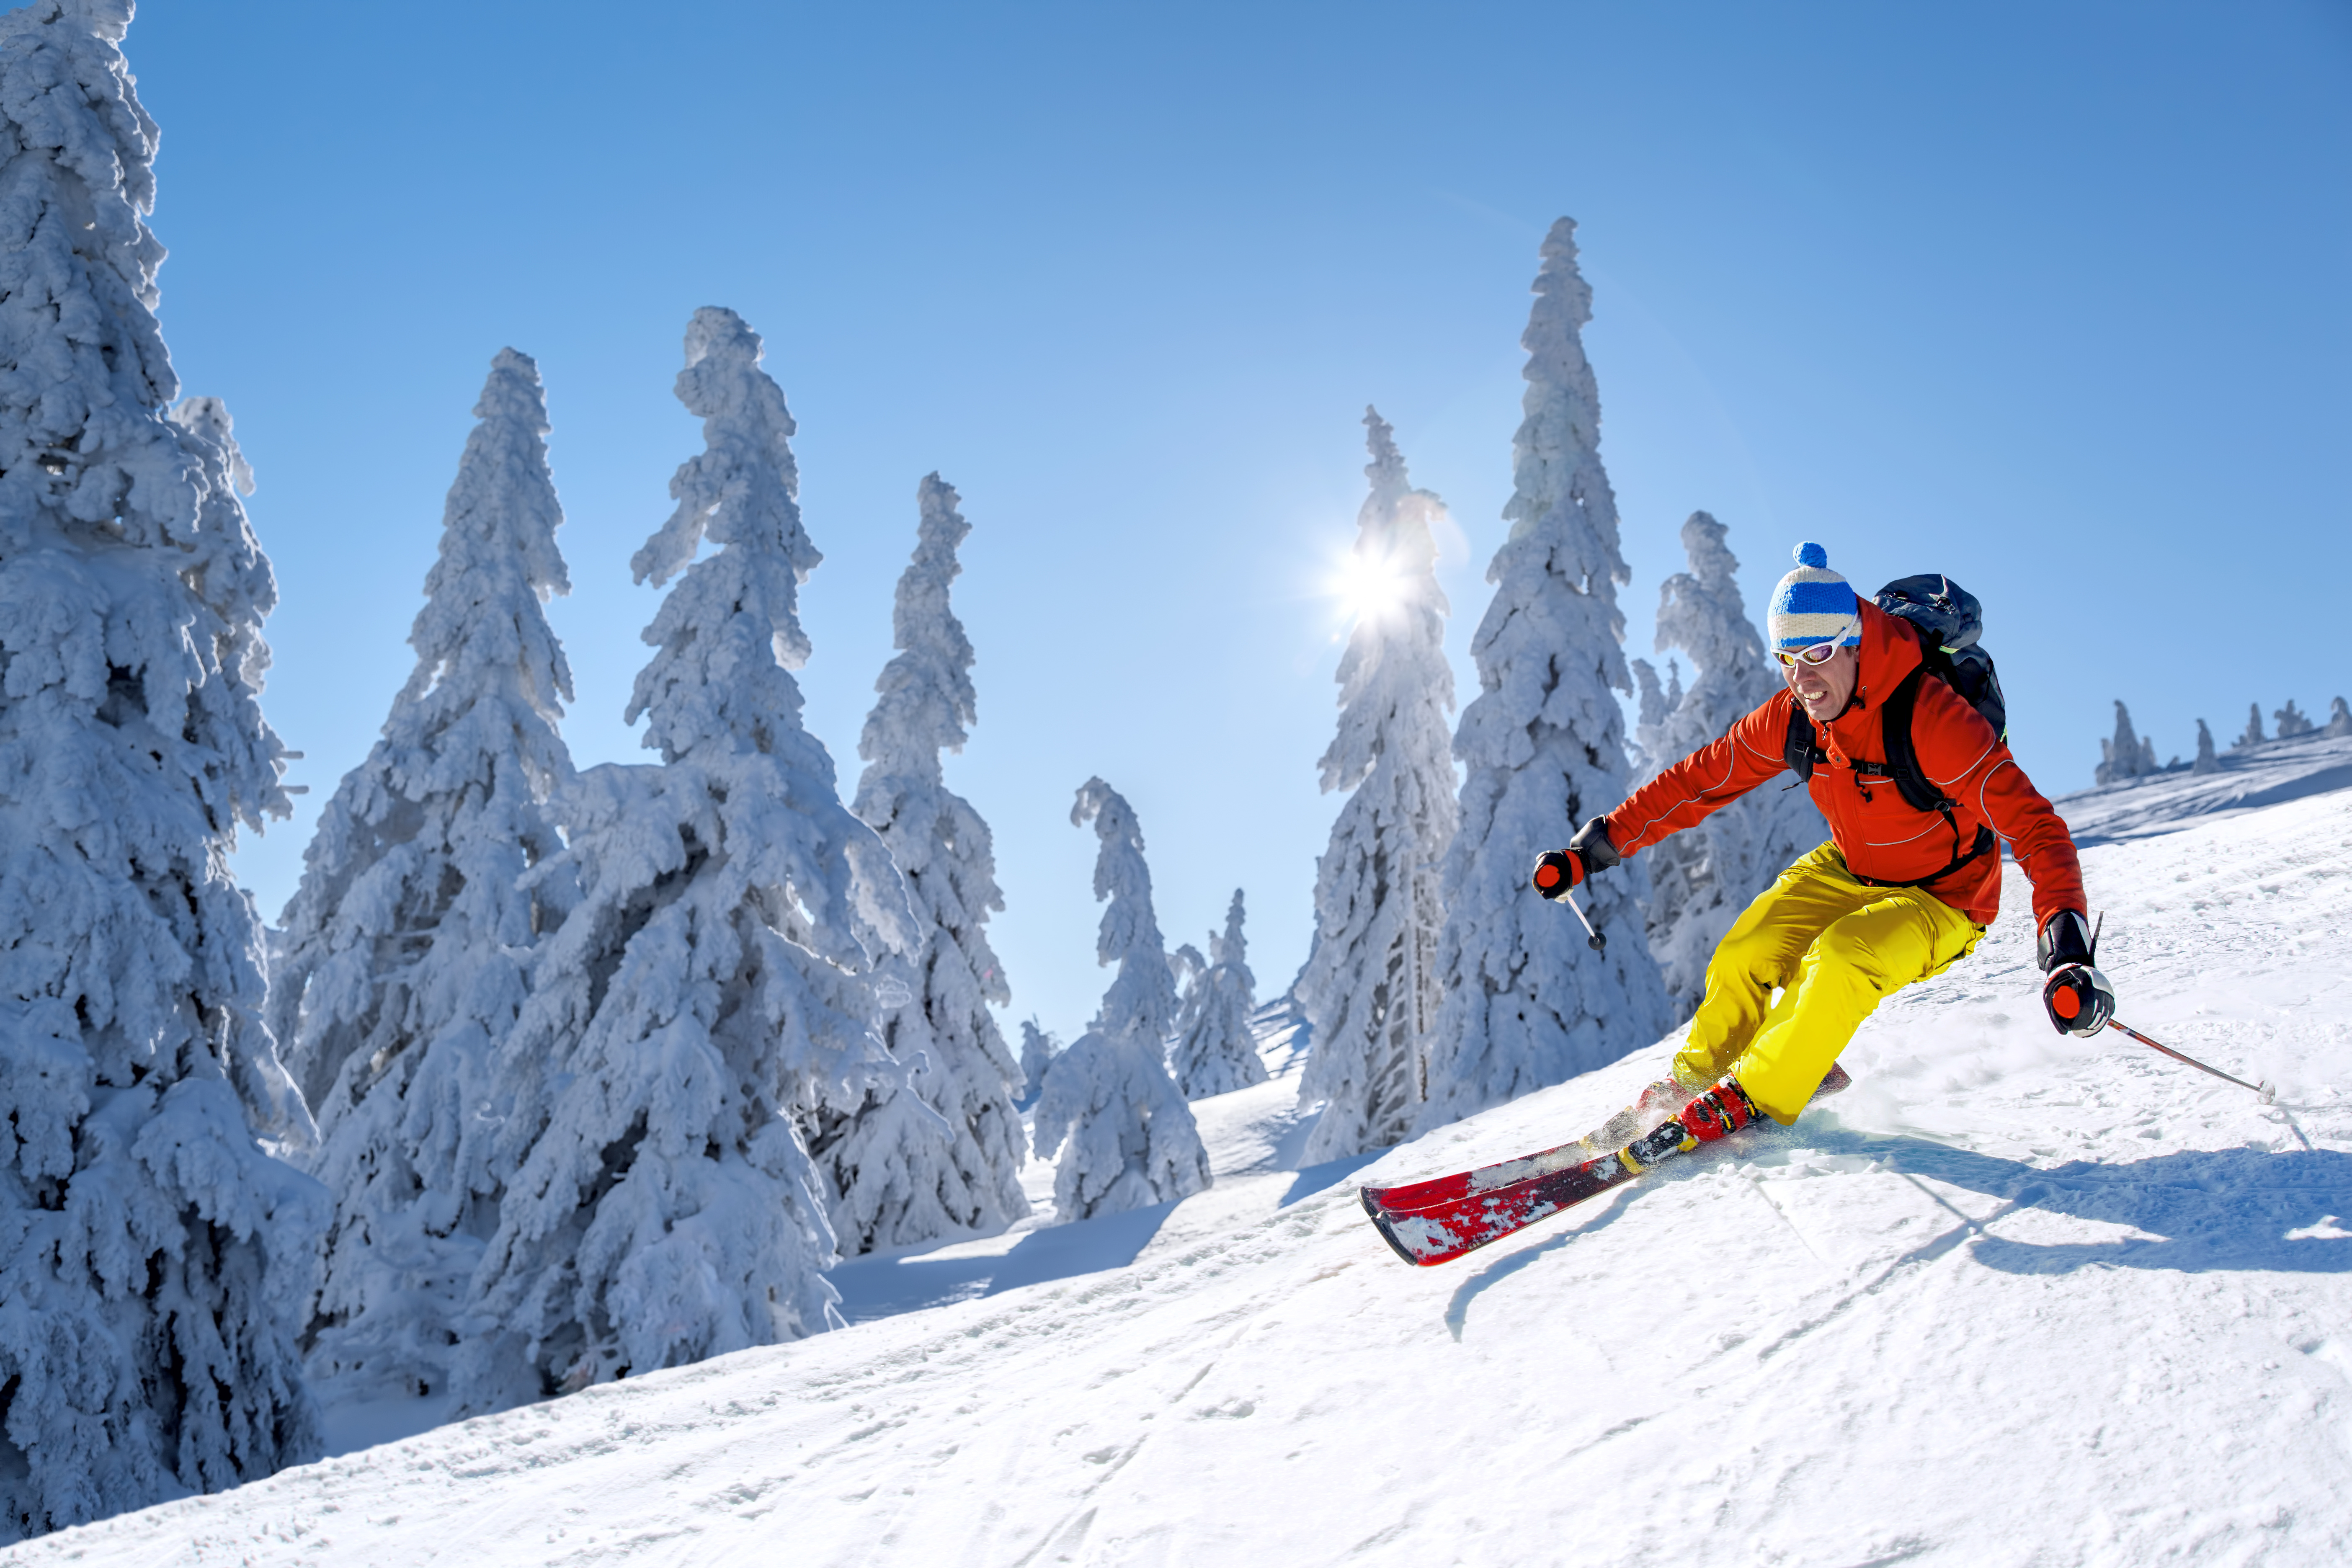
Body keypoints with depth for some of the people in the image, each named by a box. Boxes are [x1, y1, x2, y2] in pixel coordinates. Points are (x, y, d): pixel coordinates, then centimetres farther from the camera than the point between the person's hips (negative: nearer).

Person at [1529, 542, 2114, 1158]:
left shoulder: (1931, 719, -32)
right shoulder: (1793, 715, -14)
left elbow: (2032, 825, -34)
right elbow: (1701, 779, -6)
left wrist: (2067, 946, -47)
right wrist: (1595, 846, -11)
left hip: (1939, 900, -5)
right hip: (1847, 874, 5)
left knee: (1840, 959, -31)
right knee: (1744, 956, -11)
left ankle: (1752, 1100, -15)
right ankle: (1697, 1079, 14)